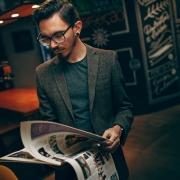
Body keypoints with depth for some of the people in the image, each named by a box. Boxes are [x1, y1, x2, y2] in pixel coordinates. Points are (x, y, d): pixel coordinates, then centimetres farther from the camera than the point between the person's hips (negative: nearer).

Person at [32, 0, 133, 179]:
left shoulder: (108, 59, -7)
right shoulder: (43, 73, -4)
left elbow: (124, 107, 0)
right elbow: (49, 123, 2)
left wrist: (118, 129, -19)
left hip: (108, 156, 0)